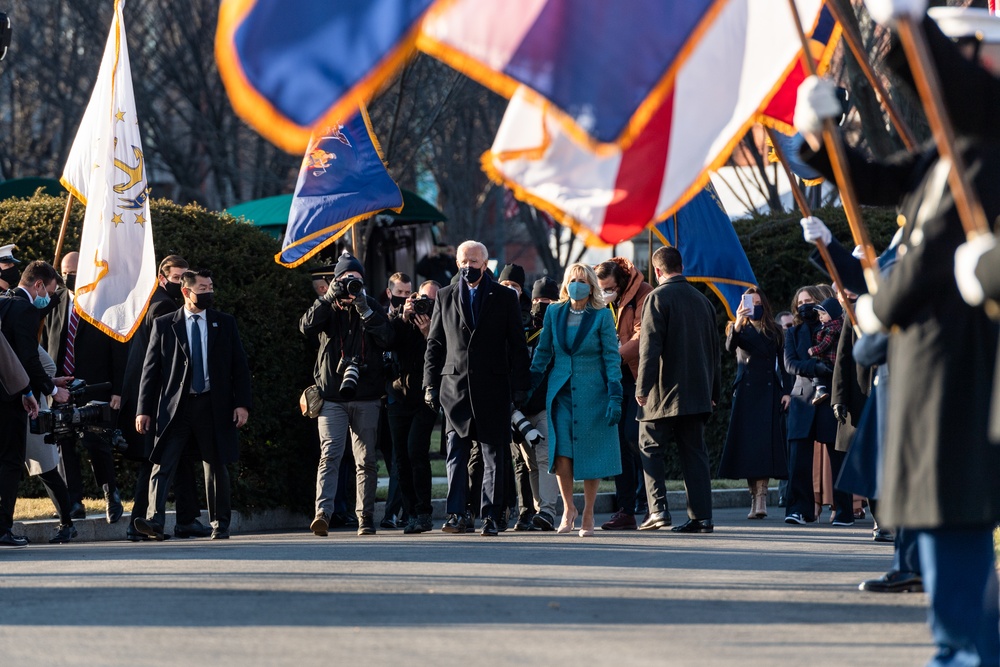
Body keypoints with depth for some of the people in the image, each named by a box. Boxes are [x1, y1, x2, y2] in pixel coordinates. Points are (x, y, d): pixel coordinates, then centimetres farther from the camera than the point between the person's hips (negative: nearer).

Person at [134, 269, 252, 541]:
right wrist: (144, 409, -2)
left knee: (216, 466, 8)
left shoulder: (225, 324, 9)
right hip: (176, 406, -1)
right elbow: (151, 369, 4)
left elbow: (240, 366, 8)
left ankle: (220, 524, 19)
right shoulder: (164, 325, 5)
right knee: (162, 464, -13)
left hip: (214, 406, 1)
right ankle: (155, 520, -22)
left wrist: (242, 403, -3)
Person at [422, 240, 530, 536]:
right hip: (455, 386, 1)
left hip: (492, 387, -1)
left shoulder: (505, 297, 5)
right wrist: (431, 384, 3)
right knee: (456, 453, -4)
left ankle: (490, 517, 5)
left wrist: (520, 387, -3)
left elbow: (517, 345, 4)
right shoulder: (445, 297, 11)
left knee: (493, 455, 2)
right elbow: (434, 344, 11)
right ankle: (456, 515, -4)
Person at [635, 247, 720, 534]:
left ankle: (658, 508, -8)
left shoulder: (658, 298, -8)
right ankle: (701, 516, 2)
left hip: (664, 392, -5)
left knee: (650, 448, 4)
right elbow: (715, 349, 16)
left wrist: (642, 386, -12)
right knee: (695, 452, 6)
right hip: (697, 392, 5)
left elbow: (650, 346, -14)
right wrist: (714, 390, 21)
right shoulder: (702, 300, 11)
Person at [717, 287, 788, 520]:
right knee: (747, 445, -2)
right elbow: (730, 348, -16)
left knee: (764, 443, -10)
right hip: (745, 393, 0)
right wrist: (737, 325, -32)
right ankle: (755, 497, 3)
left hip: (769, 393, 0)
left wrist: (787, 392, -1)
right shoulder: (741, 330, 6)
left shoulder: (775, 332, 10)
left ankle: (760, 499, -17)